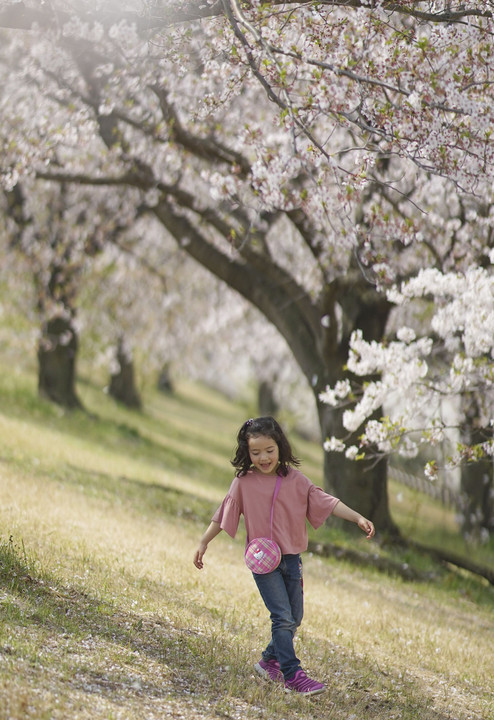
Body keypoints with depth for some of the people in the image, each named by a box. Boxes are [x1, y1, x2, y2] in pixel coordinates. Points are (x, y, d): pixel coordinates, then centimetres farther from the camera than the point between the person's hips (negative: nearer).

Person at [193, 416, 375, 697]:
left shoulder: (295, 480, -1)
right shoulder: (243, 482, -6)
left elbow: (325, 502, -2)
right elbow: (223, 515, 2)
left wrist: (358, 518, -10)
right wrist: (203, 543, 4)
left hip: (291, 557, 4)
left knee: (294, 618, 11)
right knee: (283, 617, -12)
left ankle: (270, 661, 30)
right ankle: (293, 674, -10)